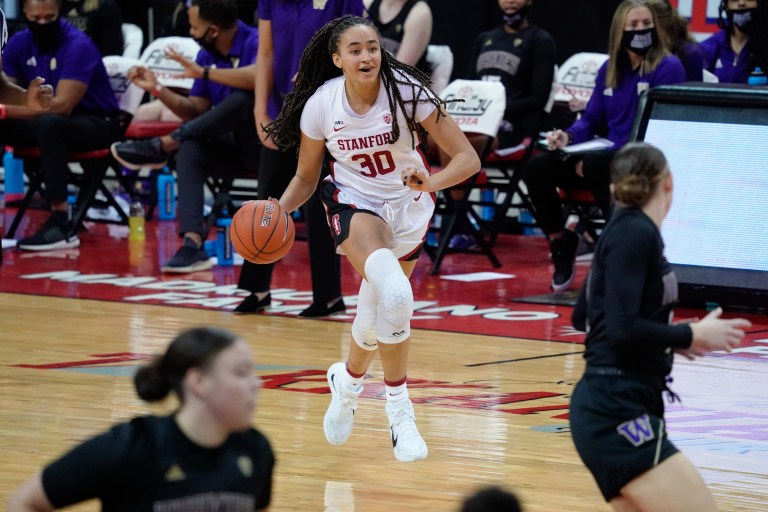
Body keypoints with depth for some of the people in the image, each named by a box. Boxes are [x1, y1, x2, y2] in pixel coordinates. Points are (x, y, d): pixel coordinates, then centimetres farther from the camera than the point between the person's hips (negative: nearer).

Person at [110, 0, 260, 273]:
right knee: (190, 149, -27)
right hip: (232, 148, 6)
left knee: (243, 98, -36)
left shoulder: (255, 43, -15)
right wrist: (157, 89, -1)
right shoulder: (206, 55, 8)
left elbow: (258, 78, -37)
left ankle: (161, 147, -25)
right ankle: (193, 244, -40)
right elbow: (196, 111, 11)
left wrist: (204, 73, -33)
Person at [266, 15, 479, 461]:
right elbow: (306, 178, 1)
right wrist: (278, 211, -18)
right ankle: (398, 408, -13)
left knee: (379, 312, 10)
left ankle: (349, 379, 44)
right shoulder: (321, 104, -15)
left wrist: (432, 182, -41)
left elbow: (468, 158, -21)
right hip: (355, 202, -1)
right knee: (393, 294, -29)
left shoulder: (405, 91, -21)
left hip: (409, 204, 1)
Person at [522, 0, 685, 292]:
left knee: (595, 167, -37)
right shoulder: (610, 70, 13)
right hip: (609, 158, 6)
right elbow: (592, 120, 18)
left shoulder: (668, 68, -8)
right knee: (536, 169, -10)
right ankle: (560, 243, 3)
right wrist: (568, 136, -7)